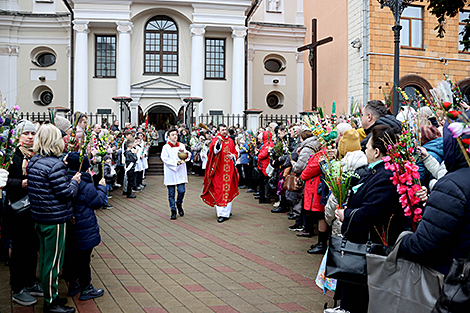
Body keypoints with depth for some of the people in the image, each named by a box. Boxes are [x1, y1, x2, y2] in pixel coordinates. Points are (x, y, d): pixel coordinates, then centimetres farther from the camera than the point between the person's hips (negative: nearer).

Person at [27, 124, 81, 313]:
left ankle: (49, 296, 32)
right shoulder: (55, 165, -21)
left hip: (39, 218, 9)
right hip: (54, 220, -9)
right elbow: (66, 194, -20)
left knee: (45, 259, 18)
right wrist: (75, 181, -2)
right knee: (53, 261, 3)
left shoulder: (33, 162, 6)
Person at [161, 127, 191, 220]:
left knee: (181, 191, -7)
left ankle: (179, 204, 21)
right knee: (171, 193, 1)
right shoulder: (166, 147, 1)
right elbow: (165, 158, -9)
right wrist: (176, 162, -17)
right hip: (170, 172, -2)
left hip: (180, 172, 2)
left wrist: (184, 151, -16)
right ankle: (173, 211, 11)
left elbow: (188, 156, 4)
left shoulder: (181, 145, 10)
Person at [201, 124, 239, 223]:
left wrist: (233, 156, -2)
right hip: (219, 169, -4)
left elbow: (235, 152, 20)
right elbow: (214, 150, -24)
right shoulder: (215, 140, -3)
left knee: (228, 190, 8)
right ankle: (221, 213, -1)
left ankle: (226, 211, 19)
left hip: (229, 170, 4)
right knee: (219, 191, -4)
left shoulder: (230, 141, 12)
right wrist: (219, 142, -43)